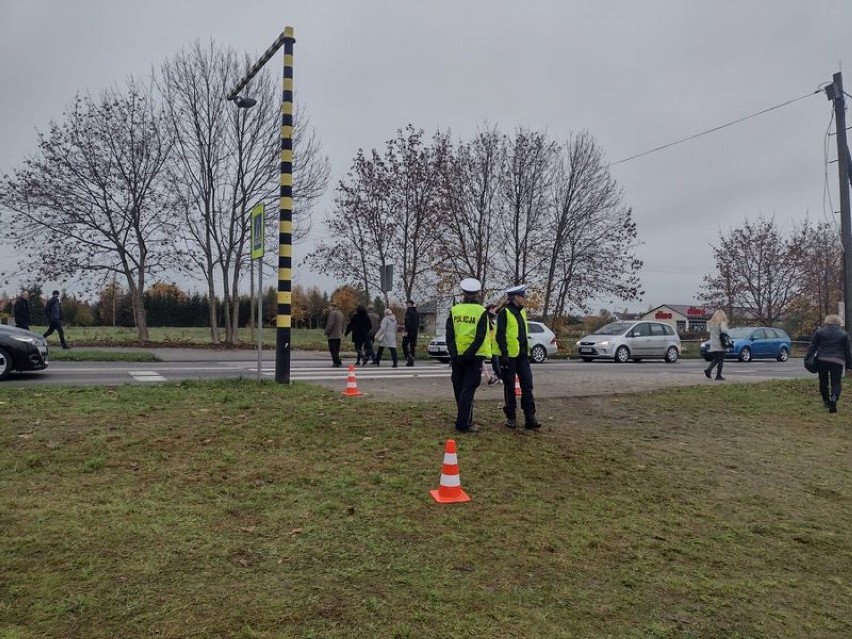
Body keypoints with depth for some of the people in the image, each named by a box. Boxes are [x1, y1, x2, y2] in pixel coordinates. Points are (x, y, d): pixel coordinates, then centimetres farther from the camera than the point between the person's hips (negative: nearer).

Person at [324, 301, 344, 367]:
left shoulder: (332, 313, -12)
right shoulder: (340, 313, 17)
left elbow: (330, 324, -19)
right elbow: (342, 324, 20)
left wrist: (327, 332, -14)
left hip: (332, 335, -9)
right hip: (339, 335, 9)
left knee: (332, 349, -5)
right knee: (336, 349, 14)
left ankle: (337, 362, -10)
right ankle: (338, 361, 14)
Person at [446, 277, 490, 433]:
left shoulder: (454, 310, 3)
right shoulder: (481, 312, -5)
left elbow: (449, 335, -5)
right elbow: (480, 337, -14)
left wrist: (454, 354, -9)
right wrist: (469, 354, -14)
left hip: (457, 356, 3)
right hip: (474, 356, -3)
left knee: (459, 389, 15)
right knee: (468, 390, -2)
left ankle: (465, 419, 25)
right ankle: (463, 424, -6)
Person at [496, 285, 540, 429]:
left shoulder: (522, 312, 16)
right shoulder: (504, 313, -8)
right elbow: (500, 335, -13)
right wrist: (504, 353, -18)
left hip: (522, 355, 7)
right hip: (509, 356, -7)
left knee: (527, 385, 1)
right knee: (510, 387, 3)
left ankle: (530, 417, 3)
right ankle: (511, 417, 12)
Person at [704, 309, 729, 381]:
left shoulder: (710, 323, 8)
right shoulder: (721, 323, -12)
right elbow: (724, 330, -26)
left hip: (713, 345, 6)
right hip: (720, 345, -6)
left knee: (716, 359, 17)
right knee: (720, 360, 3)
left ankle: (708, 369, -1)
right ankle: (718, 375, 5)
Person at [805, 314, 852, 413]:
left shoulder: (819, 331, 6)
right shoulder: (843, 334, 9)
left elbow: (812, 346, 3)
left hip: (822, 360, 1)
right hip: (837, 361, -1)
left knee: (823, 382, 14)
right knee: (836, 383, 0)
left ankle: (826, 402, 23)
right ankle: (833, 399, -25)